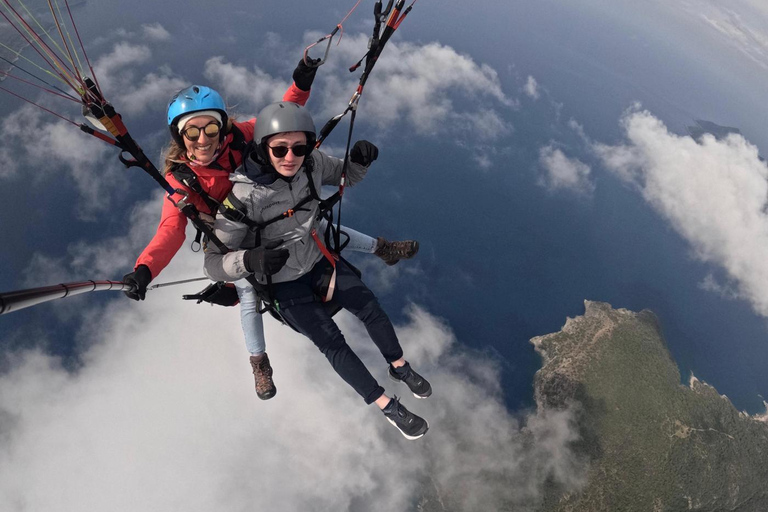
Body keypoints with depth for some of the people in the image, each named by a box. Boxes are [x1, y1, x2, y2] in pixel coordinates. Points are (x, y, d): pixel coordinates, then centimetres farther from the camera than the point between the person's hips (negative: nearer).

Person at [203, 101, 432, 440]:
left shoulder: (311, 163, -18)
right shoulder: (242, 195, -33)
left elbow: (346, 176, 4)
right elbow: (212, 263, -28)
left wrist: (359, 159, -19)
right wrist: (249, 260, -48)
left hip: (319, 258, 5)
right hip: (282, 283, -5)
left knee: (373, 310, 9)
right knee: (333, 344, -3)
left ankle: (400, 368, 37)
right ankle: (389, 408, 15)